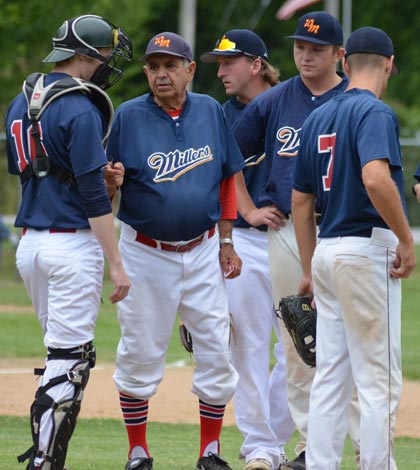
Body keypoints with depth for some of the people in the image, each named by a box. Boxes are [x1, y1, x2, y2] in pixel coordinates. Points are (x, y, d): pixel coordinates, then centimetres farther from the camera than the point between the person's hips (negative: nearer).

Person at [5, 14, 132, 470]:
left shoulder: (21, 102, 11)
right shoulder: (80, 110, -14)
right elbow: (93, 195, -17)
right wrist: (116, 264, -15)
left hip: (29, 243, 9)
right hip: (72, 244, -8)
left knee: (67, 353, 17)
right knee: (69, 360, -5)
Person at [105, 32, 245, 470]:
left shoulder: (210, 111, 3)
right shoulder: (129, 116, -6)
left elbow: (227, 179, 10)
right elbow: (105, 188, -4)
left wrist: (226, 243, 7)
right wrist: (112, 183, -28)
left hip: (202, 252, 3)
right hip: (146, 253, -3)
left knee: (216, 352, 3)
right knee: (140, 354, 2)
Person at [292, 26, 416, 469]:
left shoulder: (318, 118, 14)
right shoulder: (375, 112, -10)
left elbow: (300, 201, 17)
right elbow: (376, 178, -27)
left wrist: (310, 270, 21)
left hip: (327, 250, 8)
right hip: (368, 249, -8)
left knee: (330, 377, 9)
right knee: (379, 380, -4)